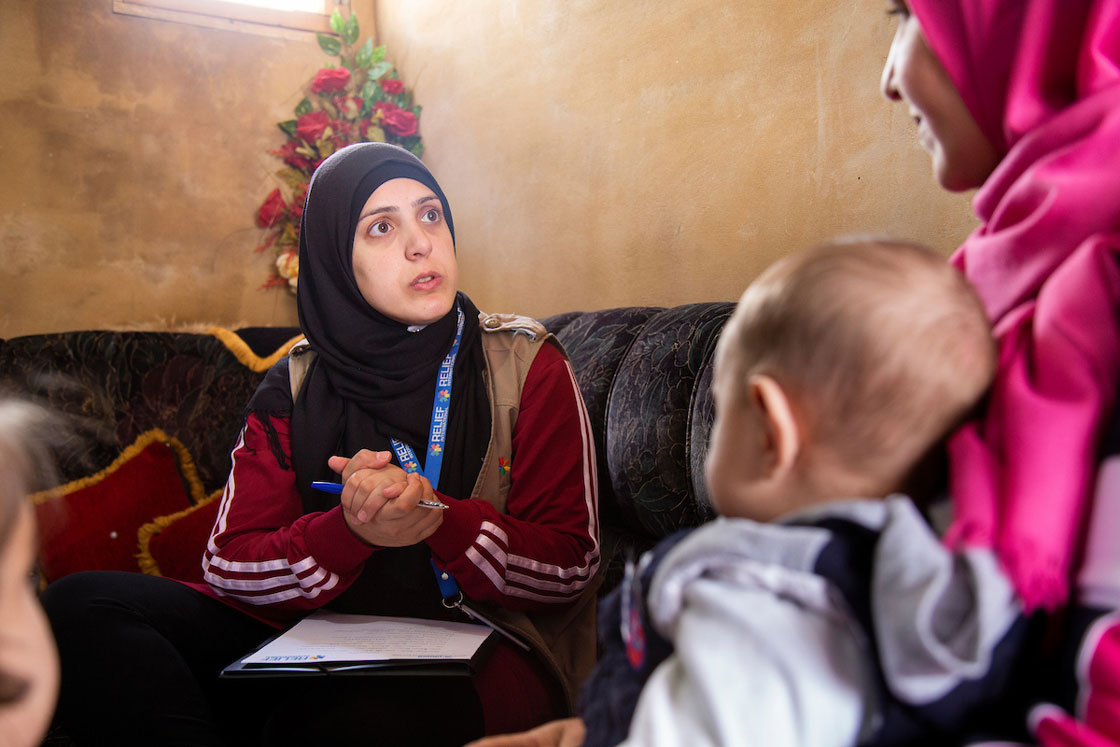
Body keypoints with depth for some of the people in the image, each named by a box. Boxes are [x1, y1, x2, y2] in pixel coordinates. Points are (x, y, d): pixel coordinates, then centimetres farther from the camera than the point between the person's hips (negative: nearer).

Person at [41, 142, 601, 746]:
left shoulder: (527, 365, 0)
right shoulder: (296, 386, 6)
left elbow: (571, 565, -5)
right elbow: (228, 566, -1)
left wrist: (439, 516, -21)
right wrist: (348, 531, -20)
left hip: (481, 649, -3)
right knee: (78, 605, -13)